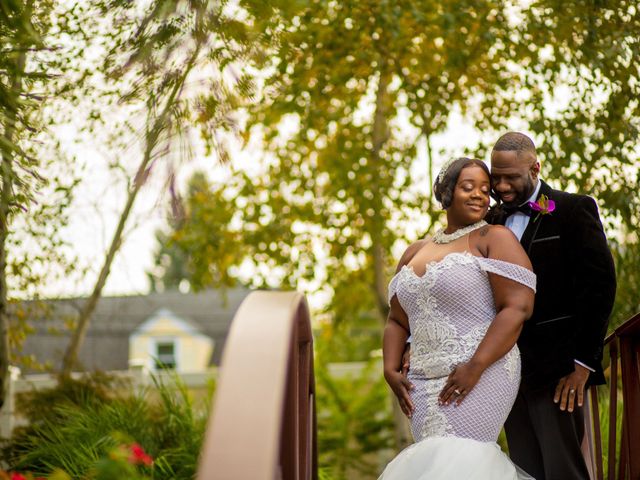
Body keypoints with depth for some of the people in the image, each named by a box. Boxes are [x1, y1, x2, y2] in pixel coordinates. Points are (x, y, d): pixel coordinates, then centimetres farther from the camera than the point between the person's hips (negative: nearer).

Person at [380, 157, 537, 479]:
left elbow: (518, 307, -12)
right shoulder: (415, 252, 18)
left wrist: (475, 367, -19)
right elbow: (397, 321, 22)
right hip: (424, 384, 6)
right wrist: (391, 370, 4)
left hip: (479, 379, -6)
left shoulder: (494, 239, 0)